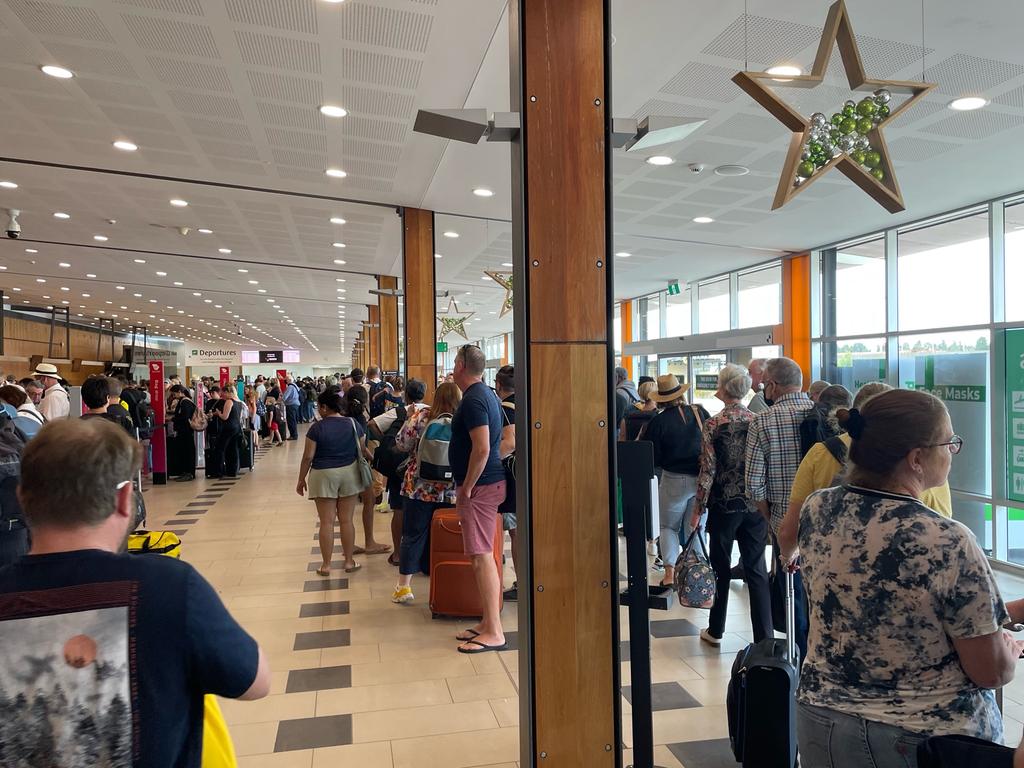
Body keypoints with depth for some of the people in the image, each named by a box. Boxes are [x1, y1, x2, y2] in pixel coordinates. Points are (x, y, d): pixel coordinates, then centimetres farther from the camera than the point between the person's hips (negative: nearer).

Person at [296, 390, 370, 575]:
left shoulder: (317, 427, -10)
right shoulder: (353, 424, -1)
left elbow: (308, 457, -8)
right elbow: (363, 450, 5)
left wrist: (301, 479, 3)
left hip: (323, 476, -2)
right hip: (349, 474, 3)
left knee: (326, 522, 3)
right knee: (346, 520, 9)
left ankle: (326, 565, 11)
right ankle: (349, 561, 16)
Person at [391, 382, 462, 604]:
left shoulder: (421, 416, -6)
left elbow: (403, 444, -3)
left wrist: (409, 418, 8)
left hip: (419, 487, -1)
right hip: (449, 491, 1)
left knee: (413, 535, 6)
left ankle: (404, 586, 7)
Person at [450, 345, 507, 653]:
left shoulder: (473, 399, -17)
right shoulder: (486, 394, 14)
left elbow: (482, 448, -25)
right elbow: (502, 442, 20)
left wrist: (466, 487, -17)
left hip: (480, 485, -10)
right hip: (490, 481, 10)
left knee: (481, 557, -6)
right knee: (483, 556, 14)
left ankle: (494, 634, -2)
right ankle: (488, 622, 23)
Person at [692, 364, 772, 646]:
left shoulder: (712, 424, -9)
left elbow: (708, 471, -9)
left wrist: (698, 509, -1)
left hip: (723, 504, -2)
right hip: (755, 504, 2)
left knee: (721, 568, 12)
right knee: (756, 570, 7)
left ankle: (715, 631, 25)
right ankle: (764, 638, 6)